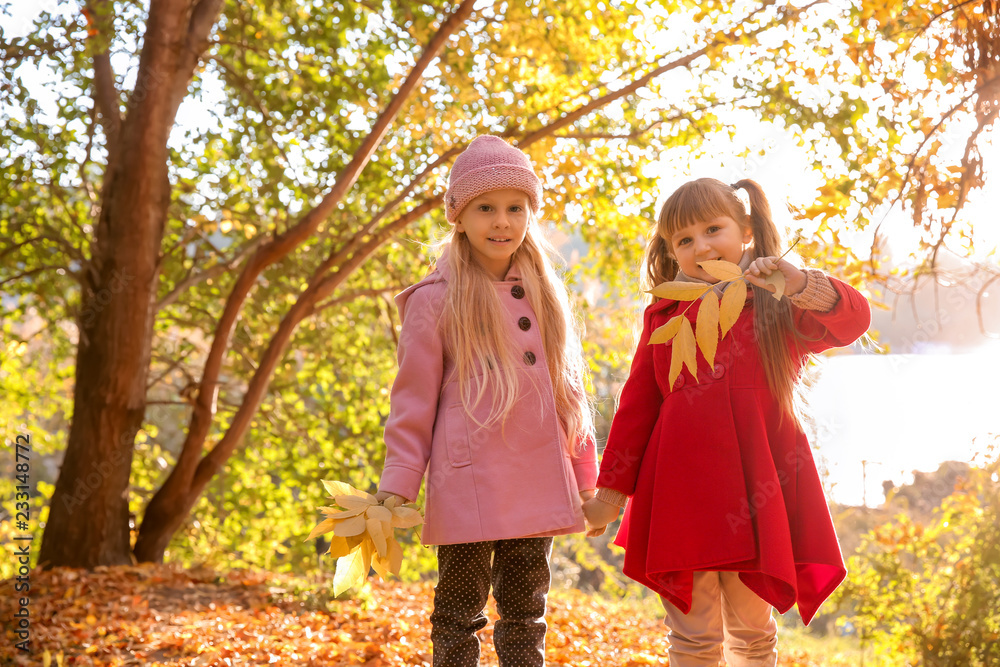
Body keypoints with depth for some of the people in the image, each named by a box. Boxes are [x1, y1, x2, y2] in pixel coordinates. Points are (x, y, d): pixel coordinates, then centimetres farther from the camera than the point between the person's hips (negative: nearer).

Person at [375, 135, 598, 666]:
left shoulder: (543, 295, 10)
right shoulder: (436, 302, -4)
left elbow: (566, 386, 15)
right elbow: (412, 403, -2)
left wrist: (585, 478, 14)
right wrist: (395, 490, -6)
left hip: (538, 487, 4)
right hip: (467, 489, -4)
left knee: (525, 614, 13)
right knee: (459, 616, 4)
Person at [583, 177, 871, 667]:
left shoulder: (778, 310, 5)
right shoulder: (664, 317, 10)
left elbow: (853, 319, -11)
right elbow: (637, 404, 12)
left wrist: (800, 285, -28)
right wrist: (612, 490, 11)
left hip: (757, 489, 0)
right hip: (681, 493, 1)